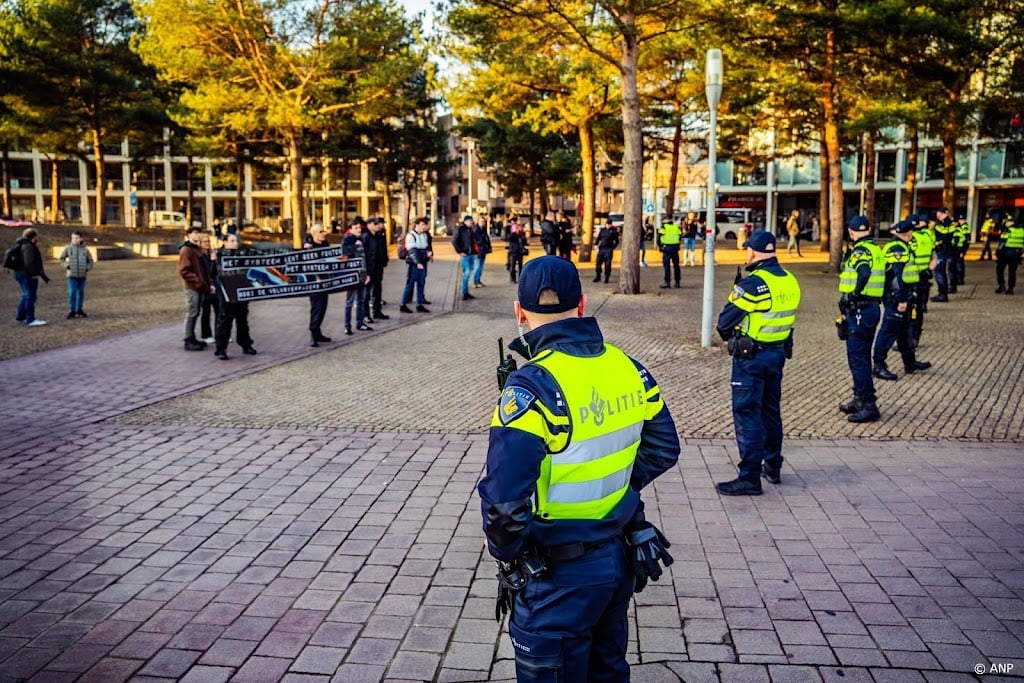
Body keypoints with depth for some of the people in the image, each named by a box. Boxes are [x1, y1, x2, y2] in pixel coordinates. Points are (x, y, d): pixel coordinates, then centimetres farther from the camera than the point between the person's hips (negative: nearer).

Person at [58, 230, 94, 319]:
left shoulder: (85, 249, 4)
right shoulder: (68, 248, 0)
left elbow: (90, 261, 14)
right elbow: (61, 258, 10)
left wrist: (88, 268, -3)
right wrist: (66, 265, -5)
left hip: (82, 275, 2)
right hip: (72, 275, -2)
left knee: (81, 293, 8)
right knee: (72, 293, -6)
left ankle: (79, 310, 19)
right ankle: (72, 311, -1)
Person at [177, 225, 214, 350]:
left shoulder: (198, 249, 17)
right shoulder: (186, 250, -11)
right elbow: (183, 270, -17)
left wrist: (209, 283, 12)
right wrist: (196, 280, -20)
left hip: (201, 286, 8)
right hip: (192, 287, -8)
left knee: (196, 313, 12)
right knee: (191, 314, -5)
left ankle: (192, 338, 20)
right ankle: (188, 341, 1)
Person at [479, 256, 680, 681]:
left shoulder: (533, 386, -25)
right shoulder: (627, 367, -4)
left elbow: (504, 500, -28)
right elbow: (663, 448, 8)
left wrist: (507, 554, -9)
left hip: (559, 574, -6)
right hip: (620, 557, 6)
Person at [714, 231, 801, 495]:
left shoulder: (753, 283, -20)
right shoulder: (790, 281, 4)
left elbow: (725, 321, -17)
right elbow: (784, 316, 9)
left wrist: (729, 335, 4)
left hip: (751, 356, -8)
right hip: (778, 353, 8)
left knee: (747, 414, -2)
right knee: (771, 410, 20)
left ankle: (750, 478, 0)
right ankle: (772, 467, 32)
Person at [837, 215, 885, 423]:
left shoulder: (860, 251, -14)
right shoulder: (876, 250, 15)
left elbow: (864, 273, -34)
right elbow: (885, 277, 19)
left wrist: (853, 295, -23)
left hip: (860, 310, -10)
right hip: (872, 308, 10)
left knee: (857, 357, -7)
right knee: (862, 356, 18)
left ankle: (869, 405, -6)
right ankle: (860, 398, 27)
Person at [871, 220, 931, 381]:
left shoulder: (901, 247, 16)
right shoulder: (897, 249, -18)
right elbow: (896, 276, -24)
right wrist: (901, 299, -25)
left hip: (901, 296, 11)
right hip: (896, 297, -11)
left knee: (904, 330, 18)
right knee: (889, 331, -6)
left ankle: (910, 362, 30)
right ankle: (878, 365, -2)